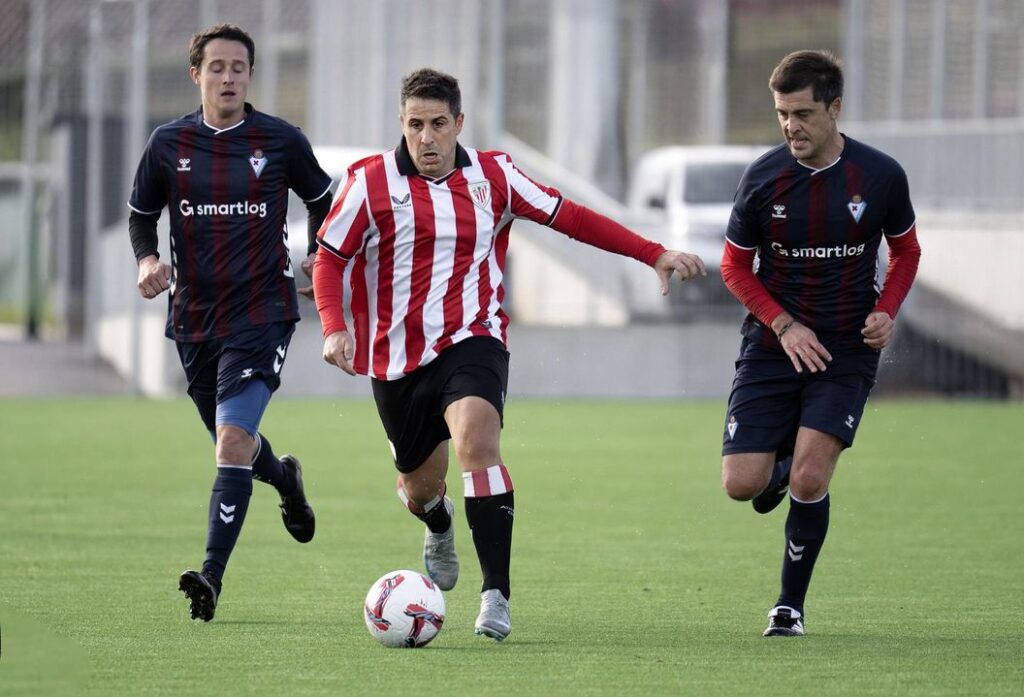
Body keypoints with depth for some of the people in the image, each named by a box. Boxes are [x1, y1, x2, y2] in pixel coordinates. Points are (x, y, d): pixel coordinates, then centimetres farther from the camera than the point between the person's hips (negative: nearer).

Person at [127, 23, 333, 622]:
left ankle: (212, 577, -22)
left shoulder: (281, 141, -2)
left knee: (233, 439, -20)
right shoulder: (169, 144, 3)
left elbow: (322, 201, 14)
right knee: (233, 442, 16)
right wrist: (148, 259, -5)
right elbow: (142, 214, 14)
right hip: (194, 317, 4)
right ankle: (286, 480, 54)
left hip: (263, 311, -4)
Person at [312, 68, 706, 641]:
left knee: (477, 439, -30)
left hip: (471, 341, -1)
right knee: (420, 485, 11)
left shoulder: (491, 175, 2)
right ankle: (439, 526, 54)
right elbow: (331, 259, 3)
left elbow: (570, 218, 8)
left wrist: (654, 254, 4)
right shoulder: (371, 182, -3)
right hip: (397, 356, 1)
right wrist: (335, 327, -14)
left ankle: (496, 594, -30)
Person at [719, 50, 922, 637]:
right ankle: (778, 468, 32)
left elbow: (905, 251, 12)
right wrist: (784, 326, -9)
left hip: (848, 352, -1)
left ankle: (791, 606, 5)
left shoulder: (881, 176, -5)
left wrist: (886, 311, -7)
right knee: (742, 484, -7)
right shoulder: (763, 178, -6)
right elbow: (735, 265, 5)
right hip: (772, 347, 1)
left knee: (809, 482, -15)